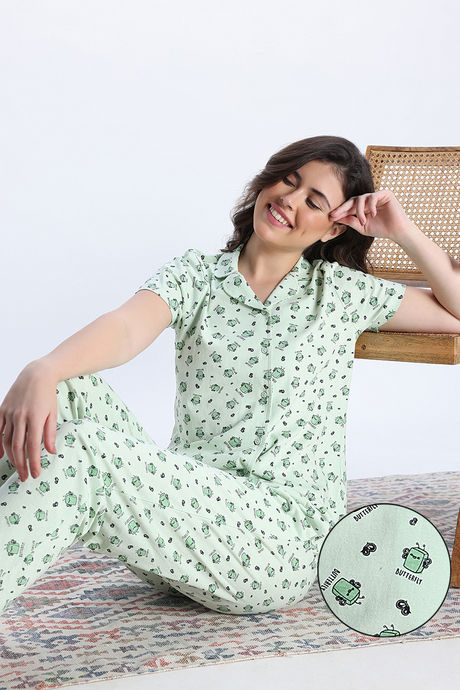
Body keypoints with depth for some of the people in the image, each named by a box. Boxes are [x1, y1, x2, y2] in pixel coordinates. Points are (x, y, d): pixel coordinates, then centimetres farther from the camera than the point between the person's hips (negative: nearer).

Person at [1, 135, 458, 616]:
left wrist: (404, 233, 3)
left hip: (286, 541, -2)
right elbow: (125, 328, -12)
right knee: (68, 387, -23)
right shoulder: (195, 275, 9)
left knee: (78, 451, -28)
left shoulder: (342, 292, 10)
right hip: (185, 498, 3)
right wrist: (42, 373, -33)